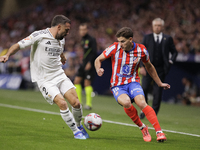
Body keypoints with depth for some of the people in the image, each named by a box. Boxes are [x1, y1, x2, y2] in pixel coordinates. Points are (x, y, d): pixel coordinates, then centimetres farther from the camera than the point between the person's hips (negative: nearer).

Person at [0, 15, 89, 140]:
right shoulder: (39, 36, -12)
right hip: (44, 79, -6)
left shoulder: (61, 40, 9)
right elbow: (19, 45, -12)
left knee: (76, 103, -8)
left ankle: (79, 126, 22)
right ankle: (76, 132, -2)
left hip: (59, 75, 6)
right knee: (62, 103, -20)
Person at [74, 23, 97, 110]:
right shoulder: (83, 40, 15)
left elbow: (94, 53, -14)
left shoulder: (91, 40, -9)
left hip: (89, 65, -8)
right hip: (84, 64, 8)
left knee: (87, 83, -10)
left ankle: (89, 104, -4)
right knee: (77, 81, 3)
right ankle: (78, 102, 9)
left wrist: (89, 63, -21)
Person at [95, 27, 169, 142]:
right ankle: (142, 128, -10)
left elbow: (149, 67, 15)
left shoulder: (141, 50, -5)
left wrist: (159, 83, 21)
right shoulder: (115, 48, -9)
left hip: (133, 82, 0)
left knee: (141, 102, -31)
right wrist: (99, 70, -19)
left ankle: (159, 132, -27)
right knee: (126, 102, -33)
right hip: (117, 85, 0)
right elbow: (98, 60, 4)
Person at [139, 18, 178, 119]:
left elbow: (174, 52, 16)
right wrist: (142, 66, -6)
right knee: (144, 89, -12)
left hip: (161, 70, 0)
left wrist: (171, 61, -3)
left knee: (157, 93, -2)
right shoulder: (147, 38, 9)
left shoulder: (168, 39, 9)